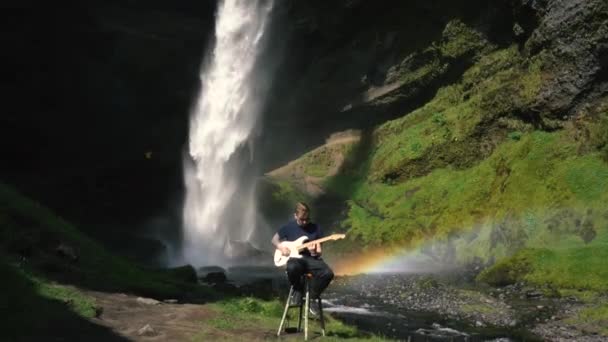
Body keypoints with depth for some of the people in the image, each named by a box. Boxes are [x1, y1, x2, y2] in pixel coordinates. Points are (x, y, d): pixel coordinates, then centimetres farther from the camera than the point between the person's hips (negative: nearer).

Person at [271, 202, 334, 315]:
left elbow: (320, 252, 7)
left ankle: (312, 297, -4)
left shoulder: (315, 228, 6)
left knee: (328, 273, -29)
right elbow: (274, 239, 18)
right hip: (295, 258, -2)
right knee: (292, 267, -41)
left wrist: (314, 252, -17)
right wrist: (281, 247, -3)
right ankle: (298, 290, -8)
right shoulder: (289, 227, 4)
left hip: (311, 259, 2)